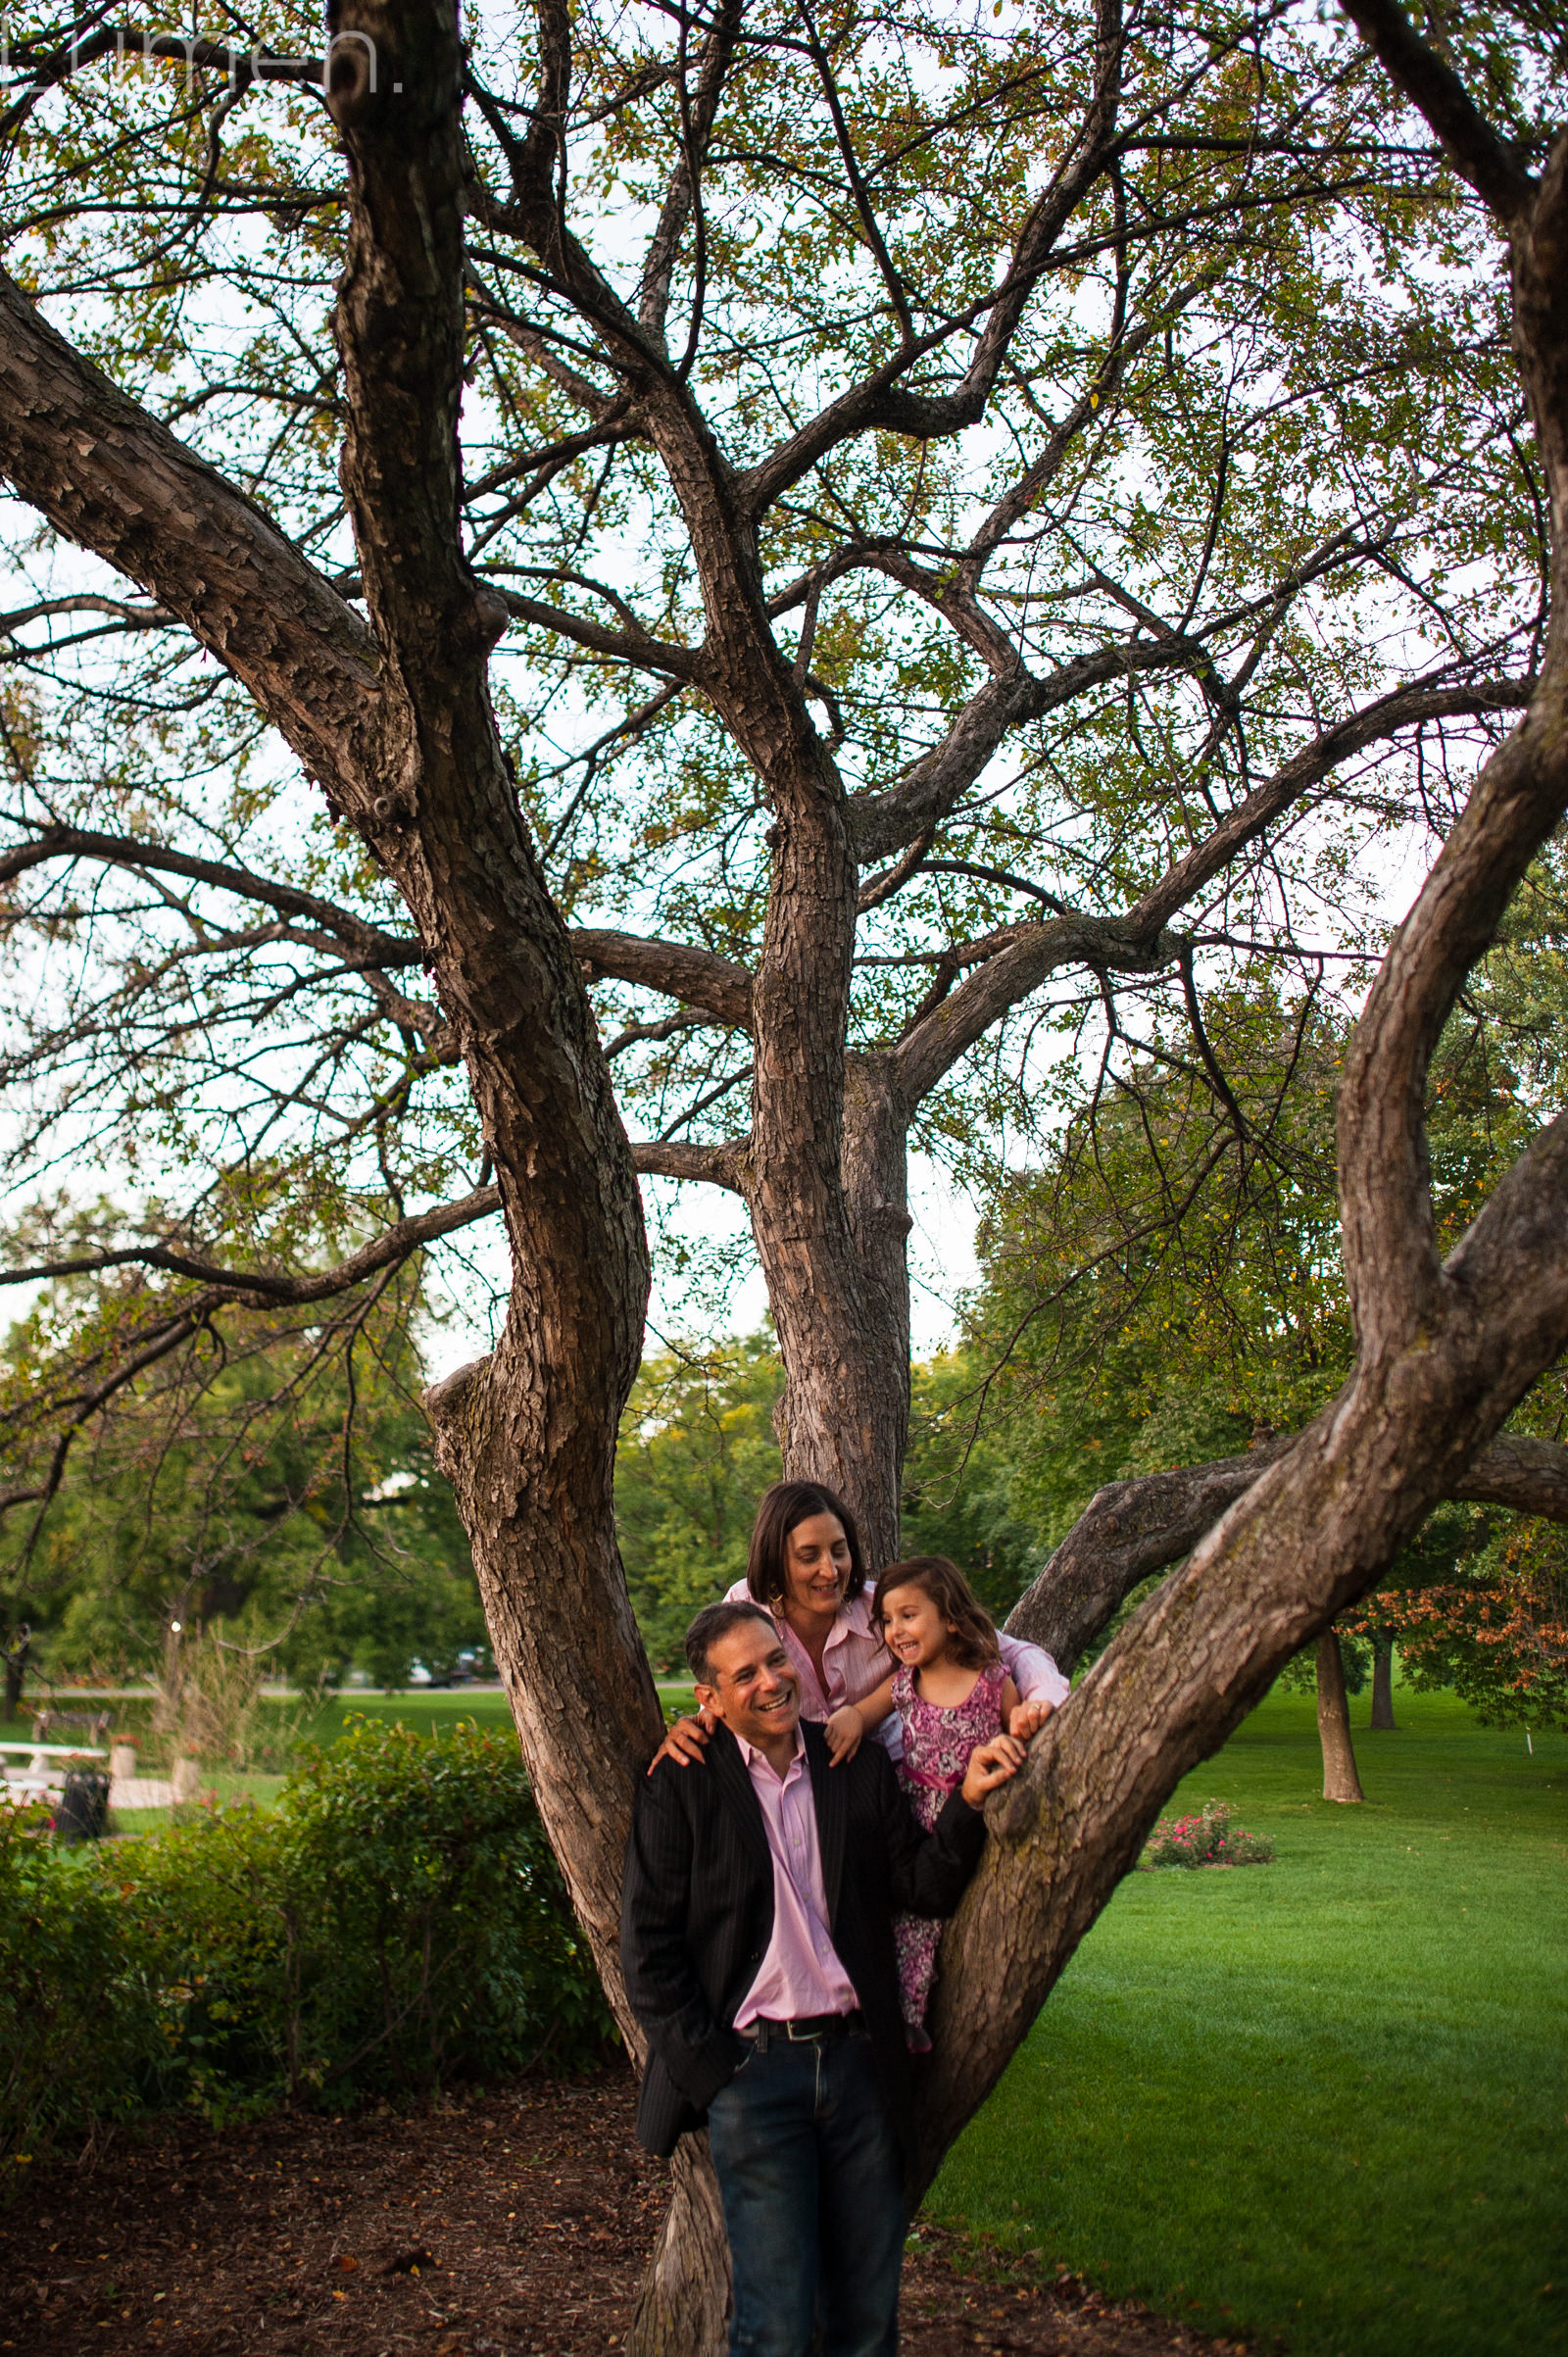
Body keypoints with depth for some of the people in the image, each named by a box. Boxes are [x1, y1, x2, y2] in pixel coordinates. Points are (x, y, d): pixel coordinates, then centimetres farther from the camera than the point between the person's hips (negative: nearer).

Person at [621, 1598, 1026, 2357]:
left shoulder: (860, 1769, 7)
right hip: (750, 2065, -3)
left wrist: (967, 1802, -12)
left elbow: (926, 1888, 4)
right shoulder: (680, 1785, -3)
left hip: (856, 2059, 3)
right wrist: (709, 2073, -8)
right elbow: (648, 1947, -3)